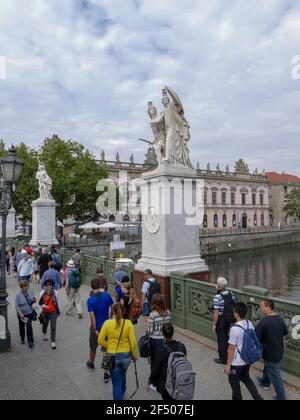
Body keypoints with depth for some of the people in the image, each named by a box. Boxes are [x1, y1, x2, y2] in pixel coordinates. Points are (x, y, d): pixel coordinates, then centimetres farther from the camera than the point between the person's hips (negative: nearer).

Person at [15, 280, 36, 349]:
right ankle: (22, 339, 42)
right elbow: (17, 306, -15)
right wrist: (20, 313, -26)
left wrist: (34, 301, -19)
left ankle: (30, 342, 4)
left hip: (29, 313, 1)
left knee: (29, 326, -8)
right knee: (22, 327, 17)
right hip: (21, 314, -1)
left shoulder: (31, 292, -9)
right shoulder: (18, 295, -18)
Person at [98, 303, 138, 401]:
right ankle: (122, 392, 57)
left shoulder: (107, 323, -13)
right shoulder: (128, 323, -14)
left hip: (112, 356, -3)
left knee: (116, 383, 11)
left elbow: (100, 341, -8)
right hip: (126, 355, 3)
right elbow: (133, 342, -12)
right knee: (122, 375, 33)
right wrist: (135, 355, 3)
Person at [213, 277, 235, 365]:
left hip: (221, 320, -7)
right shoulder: (230, 294, -4)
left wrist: (214, 324, -13)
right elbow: (233, 307, 6)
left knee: (221, 339, 9)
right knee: (226, 337, 23)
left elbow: (216, 312, -23)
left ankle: (223, 359, 23)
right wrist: (232, 320, 17)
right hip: (229, 320, 7)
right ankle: (228, 356, 37)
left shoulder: (218, 297, -26)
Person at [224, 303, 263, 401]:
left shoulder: (235, 329, -28)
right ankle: (257, 398, 28)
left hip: (237, 362, -7)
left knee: (234, 382, 18)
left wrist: (228, 365, -11)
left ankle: (237, 398, 35)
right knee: (246, 378, 29)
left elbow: (231, 348, -22)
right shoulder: (250, 324, -7)